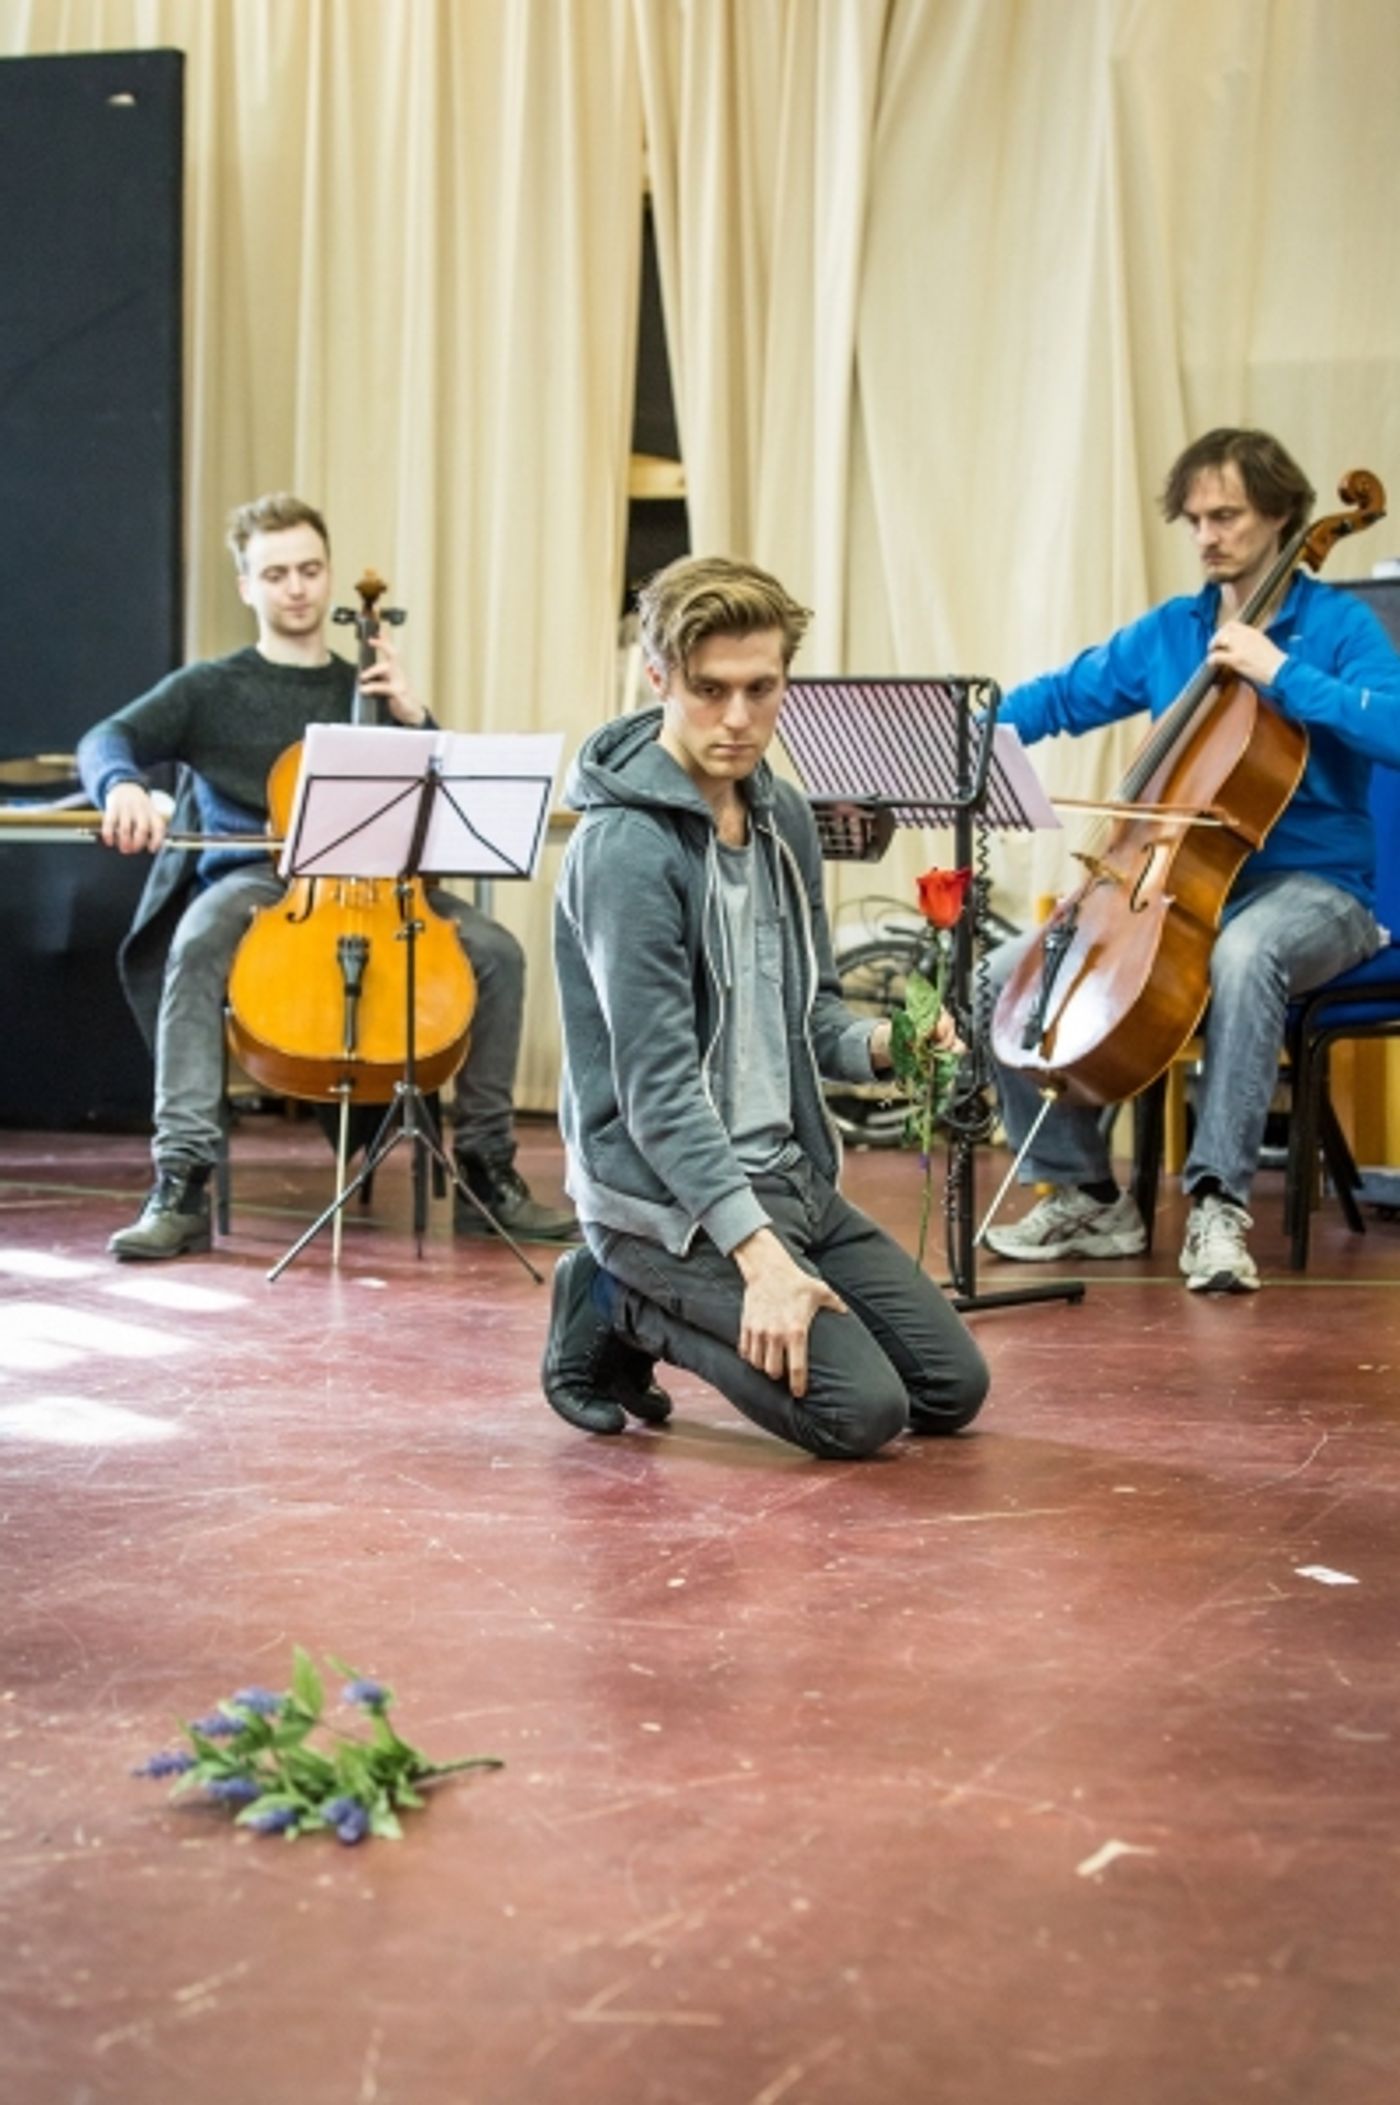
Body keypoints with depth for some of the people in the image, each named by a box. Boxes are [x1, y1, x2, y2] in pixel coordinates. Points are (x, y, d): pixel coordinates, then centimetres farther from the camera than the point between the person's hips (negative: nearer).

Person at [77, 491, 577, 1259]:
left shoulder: (366, 690, 22)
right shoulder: (210, 690, 15)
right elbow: (107, 740, 0)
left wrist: (412, 718, 0)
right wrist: (124, 785, -24)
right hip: (251, 879, -2)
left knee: (496, 951, -22)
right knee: (197, 946, -37)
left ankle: (487, 1172, -12)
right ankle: (181, 1181, -39)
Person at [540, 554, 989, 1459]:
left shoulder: (785, 817, 7)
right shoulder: (626, 848, -20)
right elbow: (658, 1083, -23)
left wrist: (878, 1044, -8)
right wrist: (759, 1252, -28)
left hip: (790, 1173, 8)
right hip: (671, 1194, -8)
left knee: (953, 1388, 8)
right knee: (861, 1410, -17)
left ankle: (643, 1301, 16)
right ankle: (622, 1313, 4)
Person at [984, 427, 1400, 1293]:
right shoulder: (1167, 632, 11)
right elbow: (1059, 698, 16)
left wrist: (1283, 674, -25)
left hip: (1311, 888, -6)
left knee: (1243, 955, -42)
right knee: (1010, 971, -9)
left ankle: (1220, 1201, -33)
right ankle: (1087, 1195, 2)